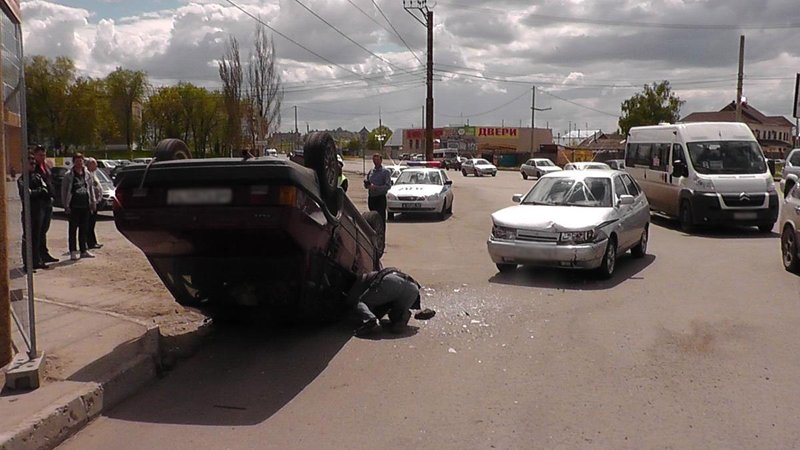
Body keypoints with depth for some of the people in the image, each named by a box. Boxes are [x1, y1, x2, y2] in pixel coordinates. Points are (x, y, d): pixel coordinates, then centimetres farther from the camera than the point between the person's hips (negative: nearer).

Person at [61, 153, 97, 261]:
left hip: (85, 206, 5)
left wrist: (93, 201, 11)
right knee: (73, 229, 0)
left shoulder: (87, 174, 10)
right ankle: (73, 252, 4)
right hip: (74, 206, -4)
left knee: (84, 229, 10)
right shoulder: (68, 175, -3)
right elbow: (64, 191, -3)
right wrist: (66, 205, -8)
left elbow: (90, 188, 18)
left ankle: (84, 250, 18)